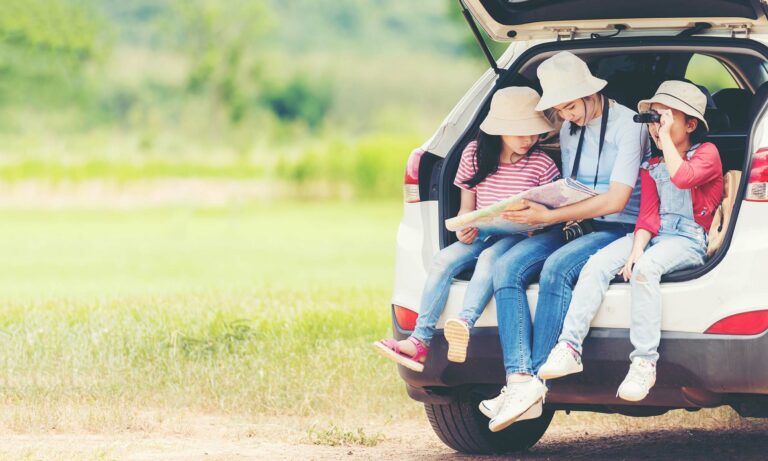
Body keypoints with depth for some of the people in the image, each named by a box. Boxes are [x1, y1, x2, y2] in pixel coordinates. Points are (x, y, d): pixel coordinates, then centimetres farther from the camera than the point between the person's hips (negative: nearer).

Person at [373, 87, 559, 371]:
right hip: (480, 234, 4)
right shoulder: (475, 155, 4)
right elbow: (467, 206, 12)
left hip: (518, 238, -4)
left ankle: (465, 324, -56)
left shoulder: (541, 164, -3)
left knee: (489, 258, -35)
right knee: (444, 260, -23)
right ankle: (420, 340, -30)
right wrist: (463, 228, -10)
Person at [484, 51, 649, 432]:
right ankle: (519, 379, -36)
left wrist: (550, 216, -20)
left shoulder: (627, 125, -8)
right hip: (573, 227, 7)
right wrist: (541, 213, 0)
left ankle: (536, 380, -36)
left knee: (556, 268, -36)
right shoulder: (569, 131, 17)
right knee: (507, 268, -20)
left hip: (618, 229, -7)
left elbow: (616, 199, -16)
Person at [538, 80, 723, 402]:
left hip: (689, 240, -6)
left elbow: (683, 177, -22)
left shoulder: (707, 153, 1)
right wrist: (636, 248, -10)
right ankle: (569, 347, -27)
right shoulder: (651, 167, 20)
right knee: (598, 264, -20)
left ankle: (644, 363, -37)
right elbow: (648, 214, 8)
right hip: (655, 235, 6)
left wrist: (666, 137, -14)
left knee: (645, 268, -36)